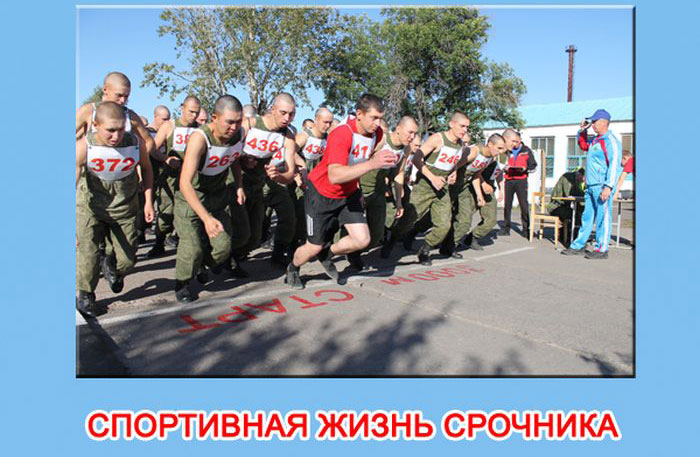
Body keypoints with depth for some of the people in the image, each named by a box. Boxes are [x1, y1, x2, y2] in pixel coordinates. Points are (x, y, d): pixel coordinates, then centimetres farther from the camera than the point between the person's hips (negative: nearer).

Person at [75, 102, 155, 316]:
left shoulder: (136, 144, -19)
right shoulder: (83, 147, -25)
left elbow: (146, 169, 1)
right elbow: (74, 183, -29)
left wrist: (148, 201, -2)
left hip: (124, 208, 2)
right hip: (90, 206, -2)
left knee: (127, 259, 7)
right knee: (88, 253, -9)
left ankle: (112, 267, 45)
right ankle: (84, 294, 20)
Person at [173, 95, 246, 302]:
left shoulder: (239, 135, -14)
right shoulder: (199, 138, -32)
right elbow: (185, 183, -38)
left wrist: (239, 186, -3)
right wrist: (206, 218, -46)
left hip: (218, 194, 5)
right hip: (190, 195, -5)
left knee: (223, 247, 0)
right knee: (192, 247, -15)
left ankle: (200, 266, 34)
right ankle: (182, 283, 15)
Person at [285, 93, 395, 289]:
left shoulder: (377, 133, -9)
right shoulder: (341, 134, -32)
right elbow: (334, 176, -46)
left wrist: (357, 184, 12)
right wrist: (372, 164, -54)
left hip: (348, 194, 6)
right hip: (321, 194, -6)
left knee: (362, 240, -4)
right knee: (314, 247, 3)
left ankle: (327, 254, 24)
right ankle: (292, 269, 36)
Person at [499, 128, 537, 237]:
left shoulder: (527, 150, 4)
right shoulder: (507, 151, 6)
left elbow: (533, 166, 5)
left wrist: (525, 169, -13)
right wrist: (505, 168, -6)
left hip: (521, 180, -2)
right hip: (509, 180, 2)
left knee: (524, 205, -6)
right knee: (507, 205, 6)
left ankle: (525, 229, 2)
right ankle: (506, 228, 15)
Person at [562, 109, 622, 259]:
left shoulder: (610, 140, -10)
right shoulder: (595, 140, 17)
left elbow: (614, 165, -17)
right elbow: (583, 145, 40)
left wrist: (609, 186, -24)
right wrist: (583, 130, 23)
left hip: (602, 186, -9)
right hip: (591, 186, 9)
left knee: (603, 218, -3)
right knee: (587, 217, 12)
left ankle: (602, 249, 3)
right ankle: (578, 246, 17)